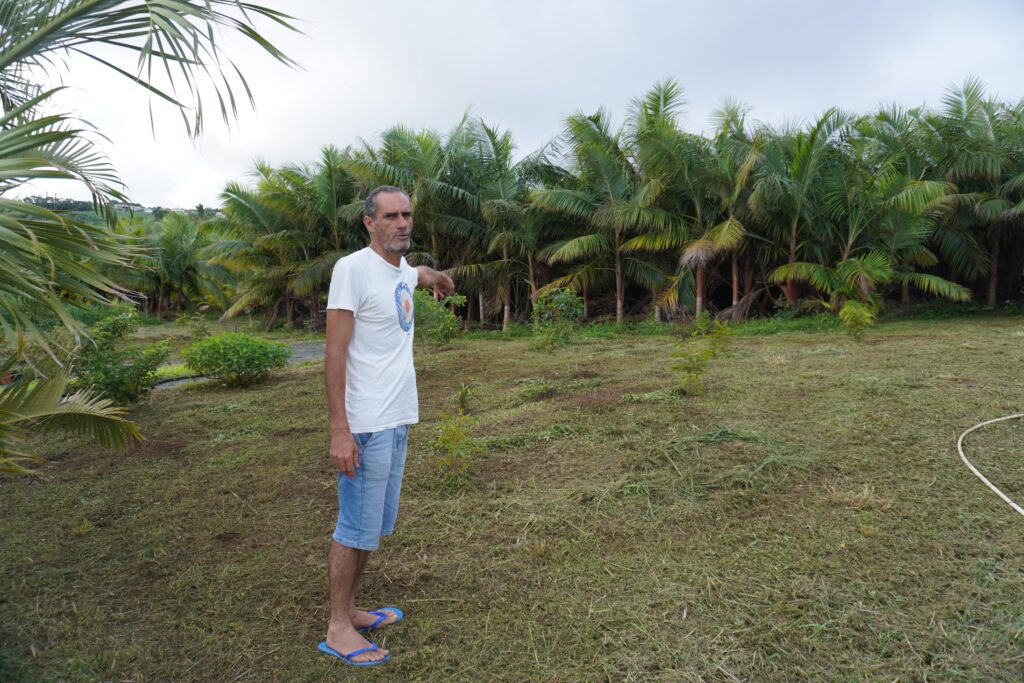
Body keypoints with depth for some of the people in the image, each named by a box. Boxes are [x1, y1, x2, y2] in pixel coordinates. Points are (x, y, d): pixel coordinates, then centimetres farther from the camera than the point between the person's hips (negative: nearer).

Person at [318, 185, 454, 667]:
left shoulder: (403, 270, 9)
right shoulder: (352, 269, -13)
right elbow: (335, 355, -17)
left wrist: (436, 277, 48)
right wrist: (339, 431, -20)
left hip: (399, 421, 8)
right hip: (366, 425, -8)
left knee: (374, 526, 16)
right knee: (356, 529, 1)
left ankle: (349, 610, 30)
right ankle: (338, 629, 17)